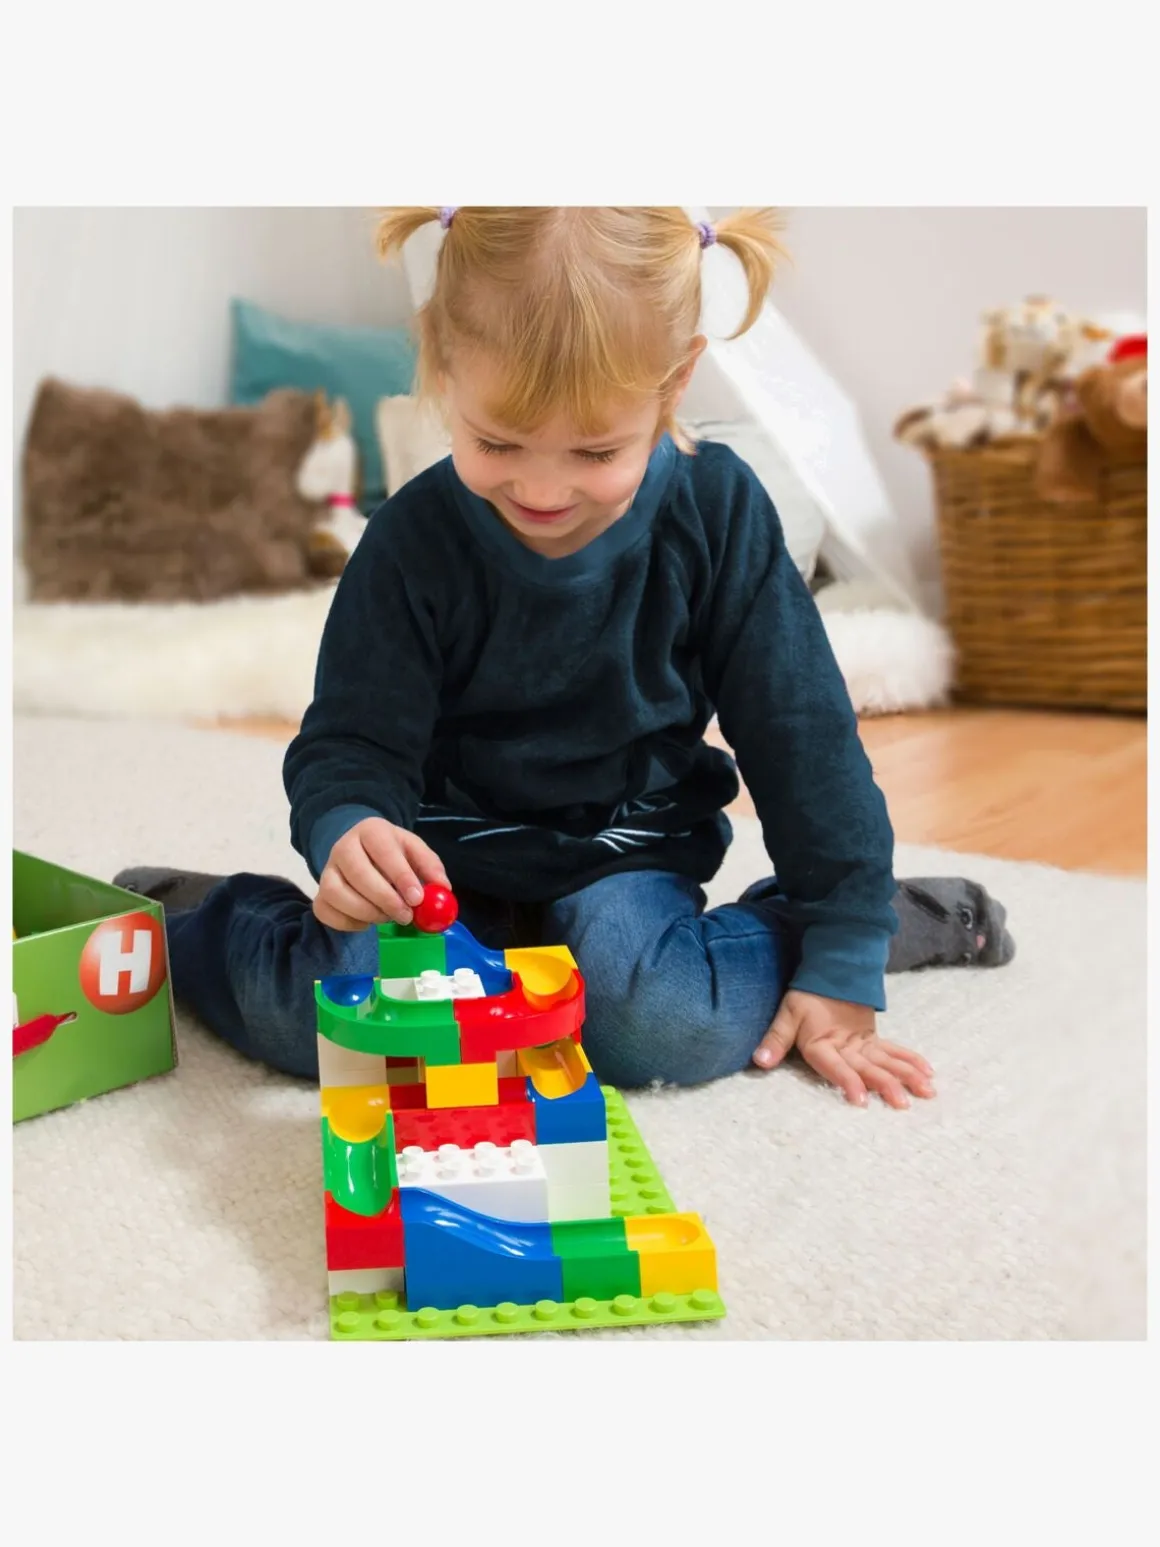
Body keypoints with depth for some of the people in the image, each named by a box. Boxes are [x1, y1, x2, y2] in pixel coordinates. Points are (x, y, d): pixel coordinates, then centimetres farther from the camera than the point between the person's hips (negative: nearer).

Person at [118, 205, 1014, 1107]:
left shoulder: (717, 513, -13)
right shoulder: (413, 543, -14)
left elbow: (801, 732, -8)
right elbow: (353, 739, -11)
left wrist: (842, 959, -9)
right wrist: (347, 831, -37)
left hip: (622, 856, 1)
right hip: (451, 856, 0)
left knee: (663, 1024, -29)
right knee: (319, 1010, -25)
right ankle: (190, 922, 8)